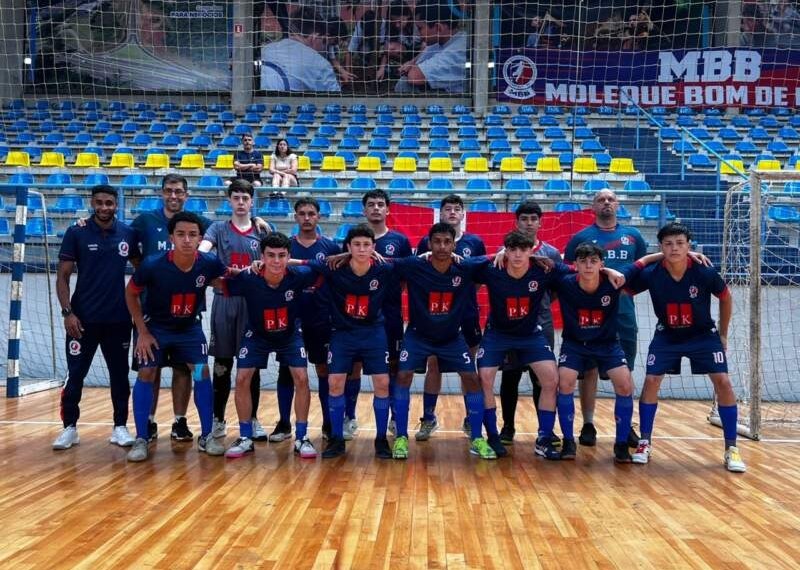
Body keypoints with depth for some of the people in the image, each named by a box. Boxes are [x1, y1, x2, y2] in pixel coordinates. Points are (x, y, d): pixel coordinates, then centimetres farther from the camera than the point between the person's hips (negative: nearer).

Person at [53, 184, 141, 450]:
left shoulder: (128, 233, 1)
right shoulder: (76, 233, -4)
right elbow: (63, 277, -2)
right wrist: (67, 312, -11)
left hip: (118, 319, 2)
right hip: (82, 318, -2)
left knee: (119, 375, 8)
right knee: (75, 374, 3)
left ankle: (120, 427, 18)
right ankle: (70, 427, 16)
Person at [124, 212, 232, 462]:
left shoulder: (209, 263, -23)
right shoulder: (153, 265, -28)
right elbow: (131, 293, -9)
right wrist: (142, 332, -11)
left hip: (189, 327, 2)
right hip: (155, 326, -2)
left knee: (201, 372, -6)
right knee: (146, 374, -6)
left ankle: (206, 436, 6)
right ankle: (141, 439, 5)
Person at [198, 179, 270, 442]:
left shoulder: (262, 231, 9)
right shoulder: (218, 228, 6)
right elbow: (202, 248, -11)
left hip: (253, 303, 0)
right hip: (224, 301, 0)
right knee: (222, 364, 6)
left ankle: (252, 420, 14)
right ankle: (218, 419, 18)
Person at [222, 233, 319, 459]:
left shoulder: (298, 275, -27)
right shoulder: (248, 279, -29)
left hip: (289, 334, 0)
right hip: (257, 334, 0)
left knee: (301, 379, -12)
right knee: (242, 379, -9)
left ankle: (301, 438, 1)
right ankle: (245, 438, 6)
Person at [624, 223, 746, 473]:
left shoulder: (705, 273, -22)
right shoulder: (650, 274, -21)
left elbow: (726, 298, -2)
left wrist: (723, 334, 6)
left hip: (703, 335, 0)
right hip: (667, 336, 1)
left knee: (723, 383, -11)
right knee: (651, 381, -10)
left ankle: (731, 448, 2)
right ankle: (645, 443, 6)